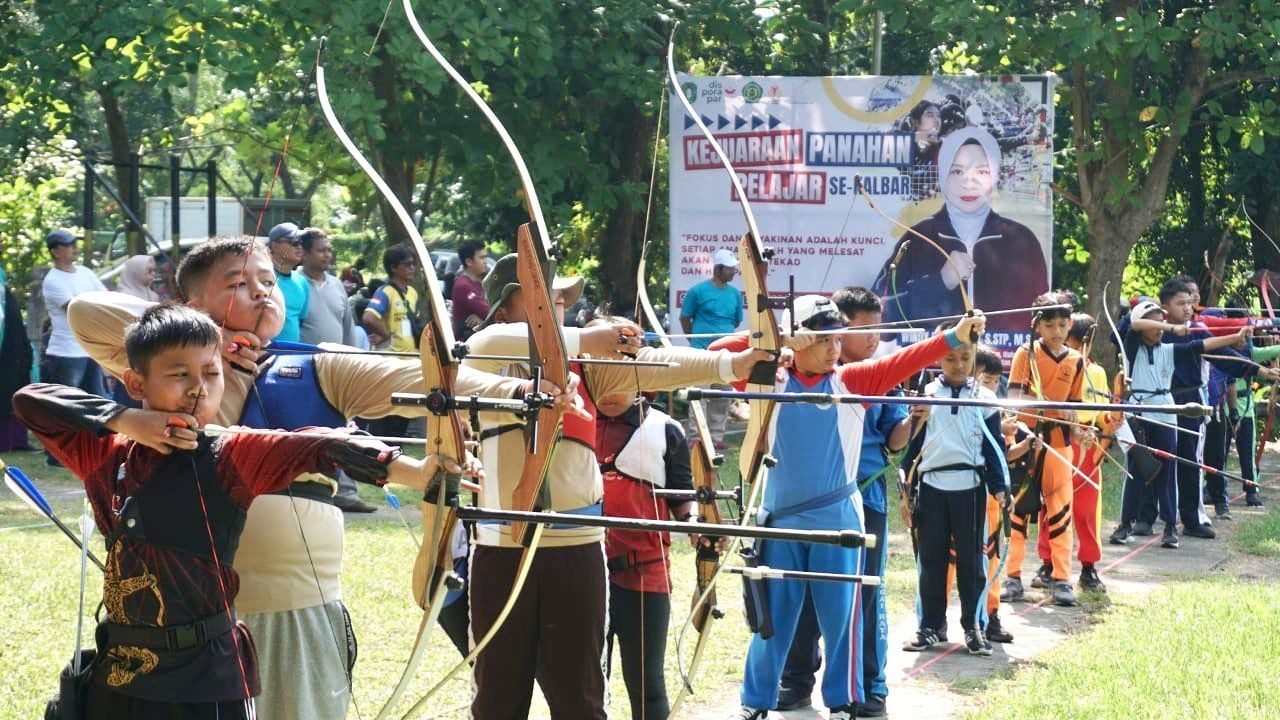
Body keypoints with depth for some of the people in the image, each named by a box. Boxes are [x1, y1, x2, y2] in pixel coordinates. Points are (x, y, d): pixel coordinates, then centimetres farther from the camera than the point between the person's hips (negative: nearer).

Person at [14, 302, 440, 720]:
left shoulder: (232, 458, -6)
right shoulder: (108, 455, 5)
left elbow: (312, 450, -21)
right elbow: (29, 400, 3)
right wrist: (123, 419, -9)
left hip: (208, 678, -3)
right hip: (117, 677, 3)